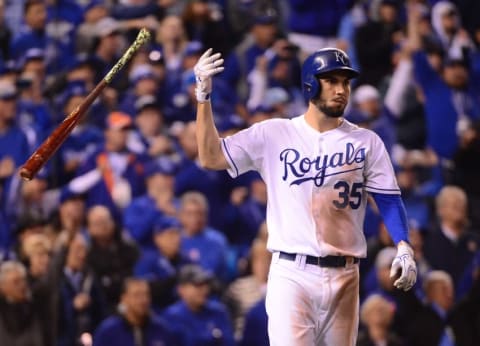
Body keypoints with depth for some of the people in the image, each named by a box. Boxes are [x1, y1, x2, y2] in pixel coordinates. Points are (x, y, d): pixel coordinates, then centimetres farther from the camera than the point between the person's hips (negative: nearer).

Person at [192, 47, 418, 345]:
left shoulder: (366, 142, 6)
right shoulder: (273, 135, 3)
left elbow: (389, 198, 2)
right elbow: (211, 157, 0)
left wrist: (403, 248, -15)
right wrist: (203, 97, -8)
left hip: (344, 276, 3)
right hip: (291, 273, -2)